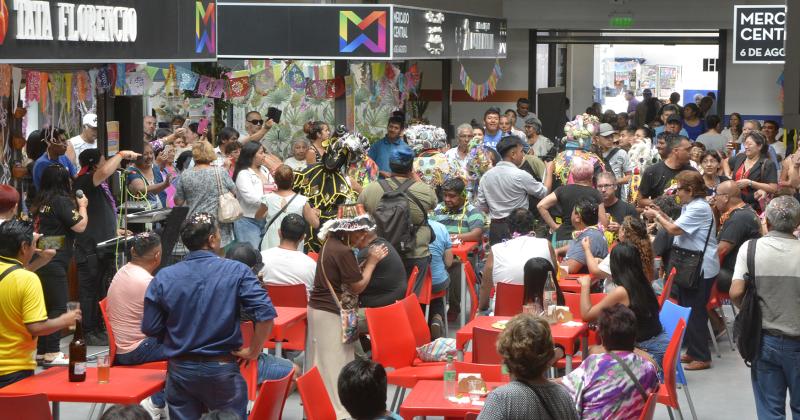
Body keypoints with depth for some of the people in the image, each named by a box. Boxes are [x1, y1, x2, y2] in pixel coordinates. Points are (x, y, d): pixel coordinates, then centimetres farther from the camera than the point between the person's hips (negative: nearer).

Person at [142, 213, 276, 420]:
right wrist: (253, 351, -6)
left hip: (180, 370, 2)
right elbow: (265, 314, -19)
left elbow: (150, 328, -1)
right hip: (222, 370, -2)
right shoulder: (237, 272, -11)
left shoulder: (163, 278, -5)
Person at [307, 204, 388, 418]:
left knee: (324, 364, 15)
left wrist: (367, 260, 6)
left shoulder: (333, 244, 8)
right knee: (333, 364, -2)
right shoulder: (343, 252, -22)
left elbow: (351, 275, 14)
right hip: (330, 314, -10)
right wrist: (372, 262, -5)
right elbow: (358, 285, -15)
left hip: (321, 310, 10)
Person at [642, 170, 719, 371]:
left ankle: (702, 357, 4)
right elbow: (678, 228, 15)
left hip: (701, 269, -11)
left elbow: (675, 229, -22)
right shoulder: (690, 206, 14)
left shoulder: (699, 208, -20)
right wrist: (662, 215, 7)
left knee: (695, 312, -4)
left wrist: (656, 216, -8)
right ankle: (692, 351, 25)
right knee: (687, 309, 16)